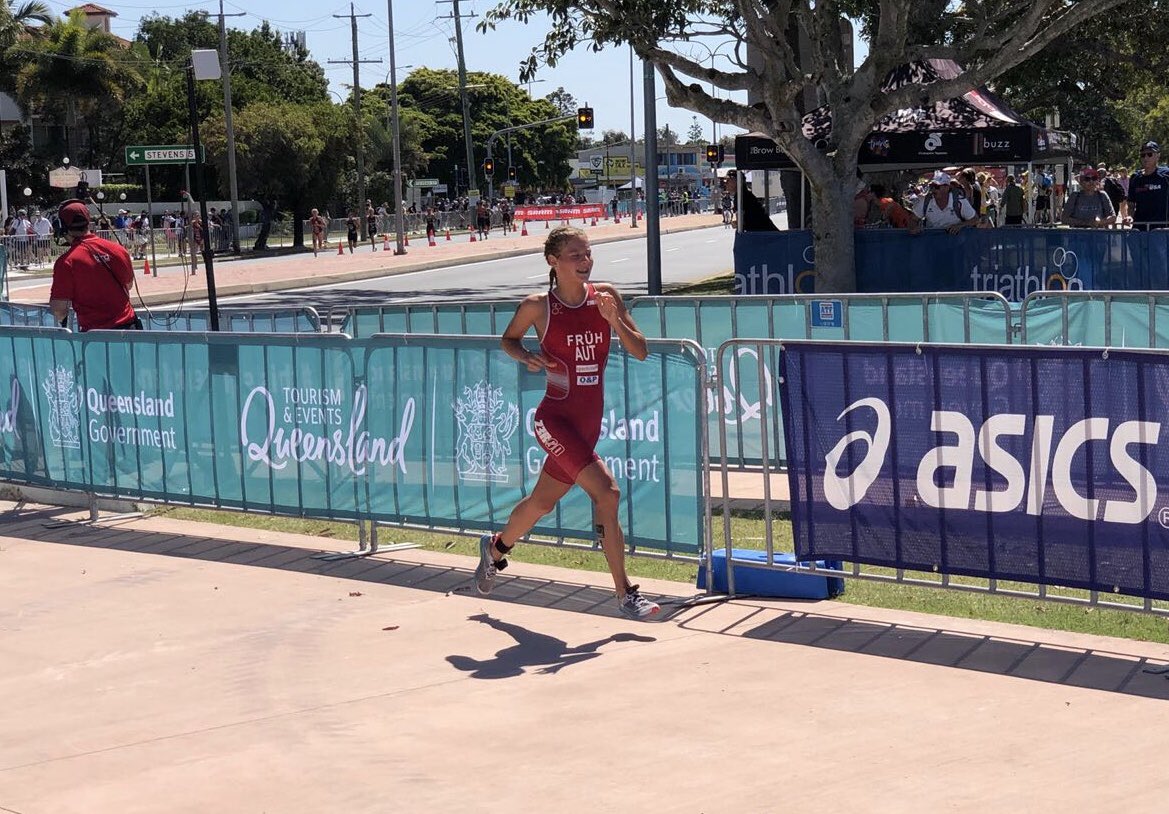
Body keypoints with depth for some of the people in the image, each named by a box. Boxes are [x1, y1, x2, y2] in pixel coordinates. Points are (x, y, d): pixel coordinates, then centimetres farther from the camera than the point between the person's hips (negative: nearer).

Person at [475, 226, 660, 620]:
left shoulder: (605, 295, 1)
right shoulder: (537, 306, -7)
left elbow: (640, 352, 0)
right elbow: (508, 339, 11)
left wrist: (614, 319, -16)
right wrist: (526, 357, -9)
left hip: (589, 422, 5)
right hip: (556, 419, -5)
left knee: (542, 502, 21)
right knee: (607, 492, -21)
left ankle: (496, 547, 50)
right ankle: (624, 594, -14)